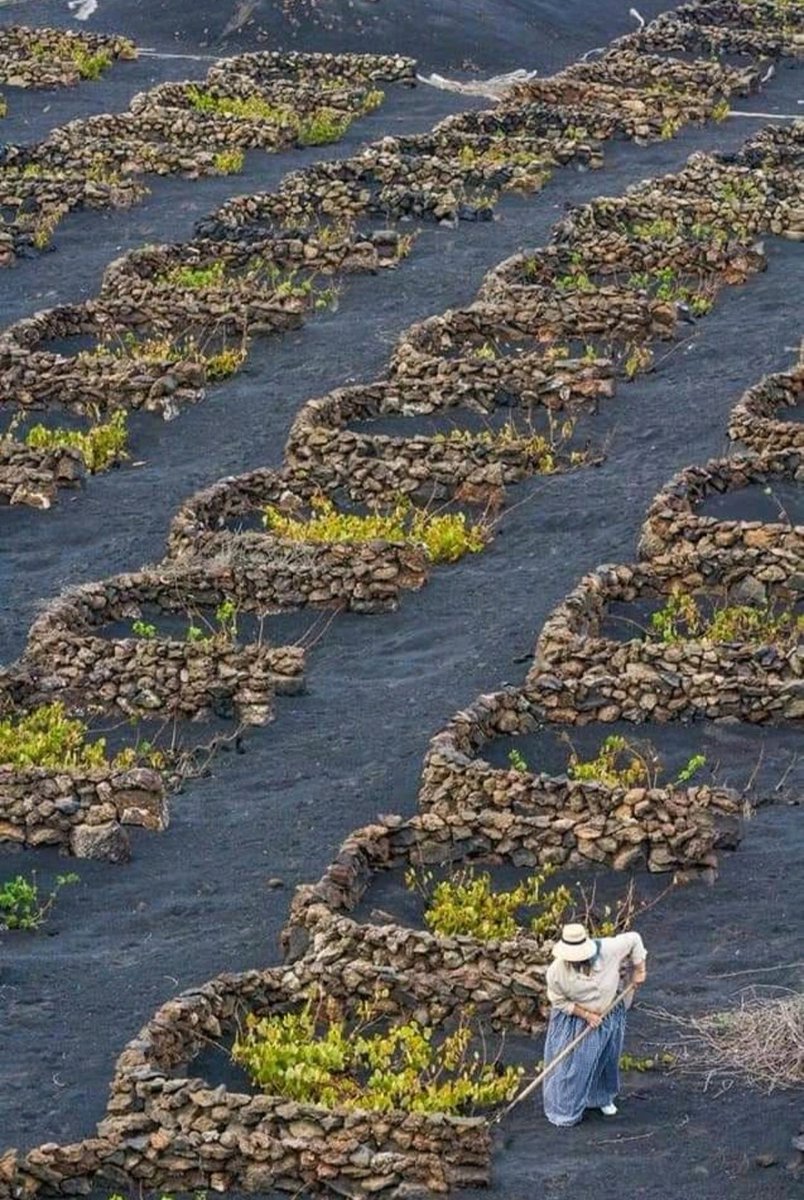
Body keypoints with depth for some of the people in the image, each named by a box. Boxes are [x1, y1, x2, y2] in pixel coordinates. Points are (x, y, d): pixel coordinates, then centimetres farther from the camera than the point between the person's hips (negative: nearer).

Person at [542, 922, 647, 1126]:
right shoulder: (556, 971, -31)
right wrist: (586, 1015, -20)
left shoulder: (608, 950, -31)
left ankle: (603, 1098, 47)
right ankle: (564, 1110, 19)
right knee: (572, 1066, 1)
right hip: (574, 1021, -3)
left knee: (607, 1061, 22)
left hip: (610, 1017, 3)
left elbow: (634, 940, -14)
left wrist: (639, 970, -10)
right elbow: (559, 1001, -15)